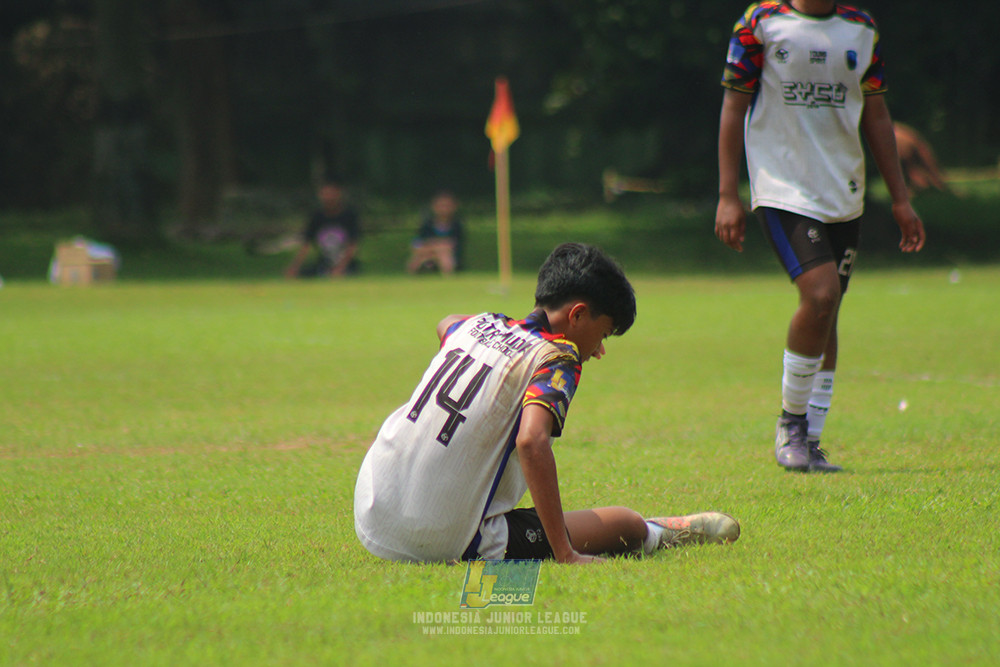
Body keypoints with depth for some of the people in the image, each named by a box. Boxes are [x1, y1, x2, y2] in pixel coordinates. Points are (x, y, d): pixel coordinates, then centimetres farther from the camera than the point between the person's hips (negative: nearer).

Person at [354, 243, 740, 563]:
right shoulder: (556, 360, -10)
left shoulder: (479, 326, 10)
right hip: (450, 544, -7)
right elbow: (532, 441, -29)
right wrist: (566, 555, -26)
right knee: (627, 524, 6)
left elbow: (445, 325, 37)